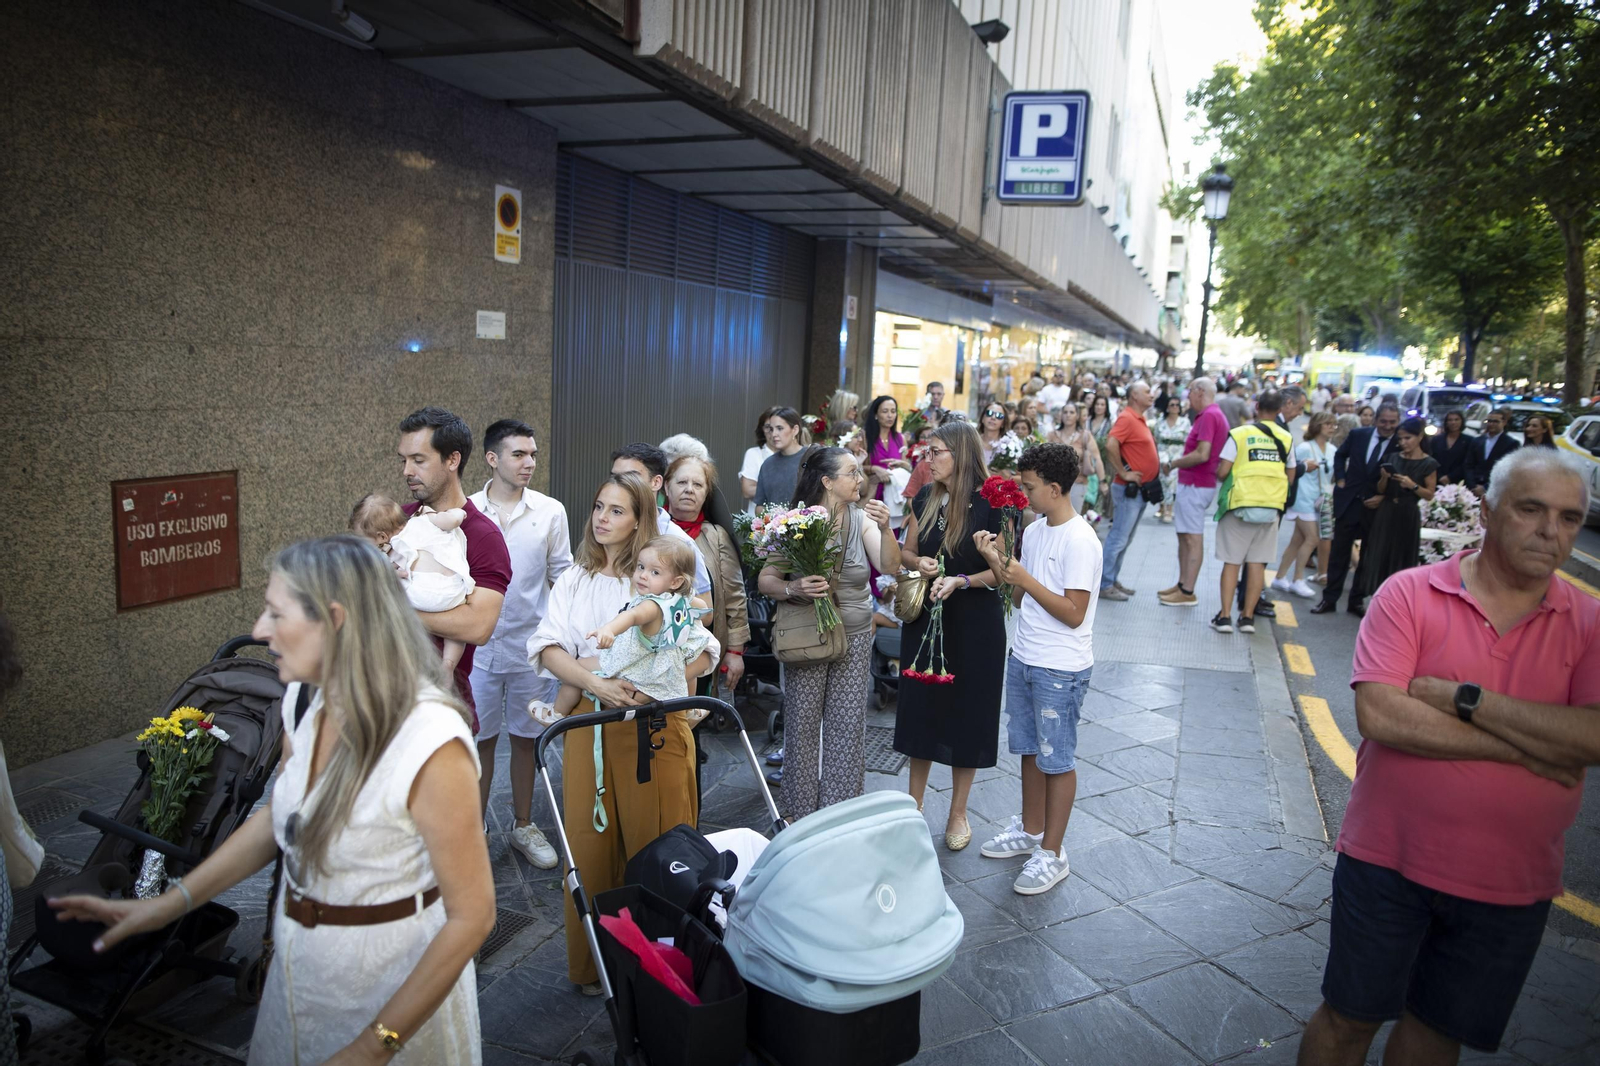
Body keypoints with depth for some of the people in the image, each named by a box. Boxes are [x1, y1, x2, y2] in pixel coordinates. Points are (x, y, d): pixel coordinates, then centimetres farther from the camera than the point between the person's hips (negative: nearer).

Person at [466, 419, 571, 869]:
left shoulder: (551, 511, -1)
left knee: (525, 738, 13)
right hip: (478, 646, 0)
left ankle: (523, 825, 29)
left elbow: (563, 578, 5)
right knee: (480, 740, 9)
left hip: (531, 646, 1)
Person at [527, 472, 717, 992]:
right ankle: (593, 963, 21)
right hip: (590, 726, 2)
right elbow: (548, 648, -1)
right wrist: (595, 682, -19)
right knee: (591, 845, 6)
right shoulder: (575, 579, 12)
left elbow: (704, 650, -2)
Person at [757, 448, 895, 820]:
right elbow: (766, 579, -10)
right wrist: (793, 589, -30)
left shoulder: (862, 518, -2)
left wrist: (885, 529, -29)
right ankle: (800, 815, 22)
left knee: (848, 725, 7)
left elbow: (889, 566, -13)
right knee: (802, 723, 6)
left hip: (855, 636, 3)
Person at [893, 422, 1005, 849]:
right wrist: (919, 564, -10)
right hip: (925, 618, 5)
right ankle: (914, 804, 29)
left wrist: (961, 581, -25)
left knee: (966, 712, 7)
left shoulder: (991, 505, -12)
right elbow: (906, 552, 11)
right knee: (921, 706, 12)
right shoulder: (925, 499, 3)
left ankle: (958, 812, 24)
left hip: (974, 624, -4)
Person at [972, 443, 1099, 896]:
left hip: (1060, 670, -8)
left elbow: (1073, 614, -20)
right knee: (1029, 749, 20)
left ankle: (1051, 853, 17)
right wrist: (998, 562, -3)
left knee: (1057, 760, 5)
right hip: (1023, 659, 8)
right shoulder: (1034, 531, 7)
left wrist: (1025, 579, -20)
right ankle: (1030, 830, 37)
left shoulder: (1080, 541, -19)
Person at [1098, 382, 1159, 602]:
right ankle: (1105, 585, -1)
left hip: (1140, 490, 10)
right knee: (1119, 538, -6)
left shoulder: (1139, 419, 15)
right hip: (1130, 489, -10)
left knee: (1125, 539, 15)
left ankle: (1112, 581, 22)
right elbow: (1111, 445, -29)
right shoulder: (1127, 418, -15)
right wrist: (1123, 473, -22)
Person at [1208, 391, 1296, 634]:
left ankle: (1224, 616, 3)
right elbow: (1290, 478, 11)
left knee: (1232, 561, 4)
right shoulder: (1287, 438, 4)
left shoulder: (1240, 434, -6)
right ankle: (1248, 616, 13)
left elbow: (1222, 472, -9)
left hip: (1241, 504, -2)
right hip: (1272, 508, 2)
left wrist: (1227, 476, 13)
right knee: (1257, 563, 8)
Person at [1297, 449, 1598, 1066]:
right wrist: (1524, 749, -18)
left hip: (1510, 886, 3)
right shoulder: (1410, 593, -10)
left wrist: (1464, 698, -21)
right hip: (1388, 860, -3)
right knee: (1350, 1017, 12)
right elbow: (1379, 715, -22)